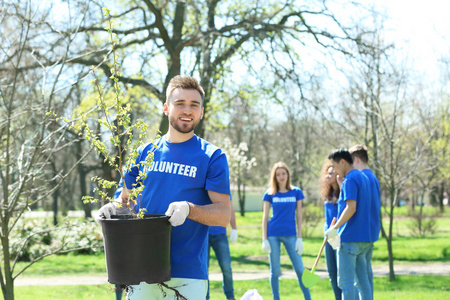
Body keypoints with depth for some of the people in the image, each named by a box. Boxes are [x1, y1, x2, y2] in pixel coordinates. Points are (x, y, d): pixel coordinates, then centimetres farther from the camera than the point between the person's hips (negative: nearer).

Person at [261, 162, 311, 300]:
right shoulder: (270, 194, 3)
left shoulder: (296, 192, 4)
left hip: (290, 235, 0)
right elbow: (265, 217, 5)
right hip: (273, 235, 0)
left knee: (300, 269, -3)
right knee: (275, 271, 5)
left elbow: (298, 216, 5)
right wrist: (264, 239, -1)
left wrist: (299, 238, 0)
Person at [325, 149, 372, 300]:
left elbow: (351, 208, -21)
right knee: (362, 280, 12)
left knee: (346, 282, -6)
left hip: (349, 238, -9)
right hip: (364, 238, 10)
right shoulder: (363, 177, 17)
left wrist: (334, 228, -17)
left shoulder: (350, 180, -12)